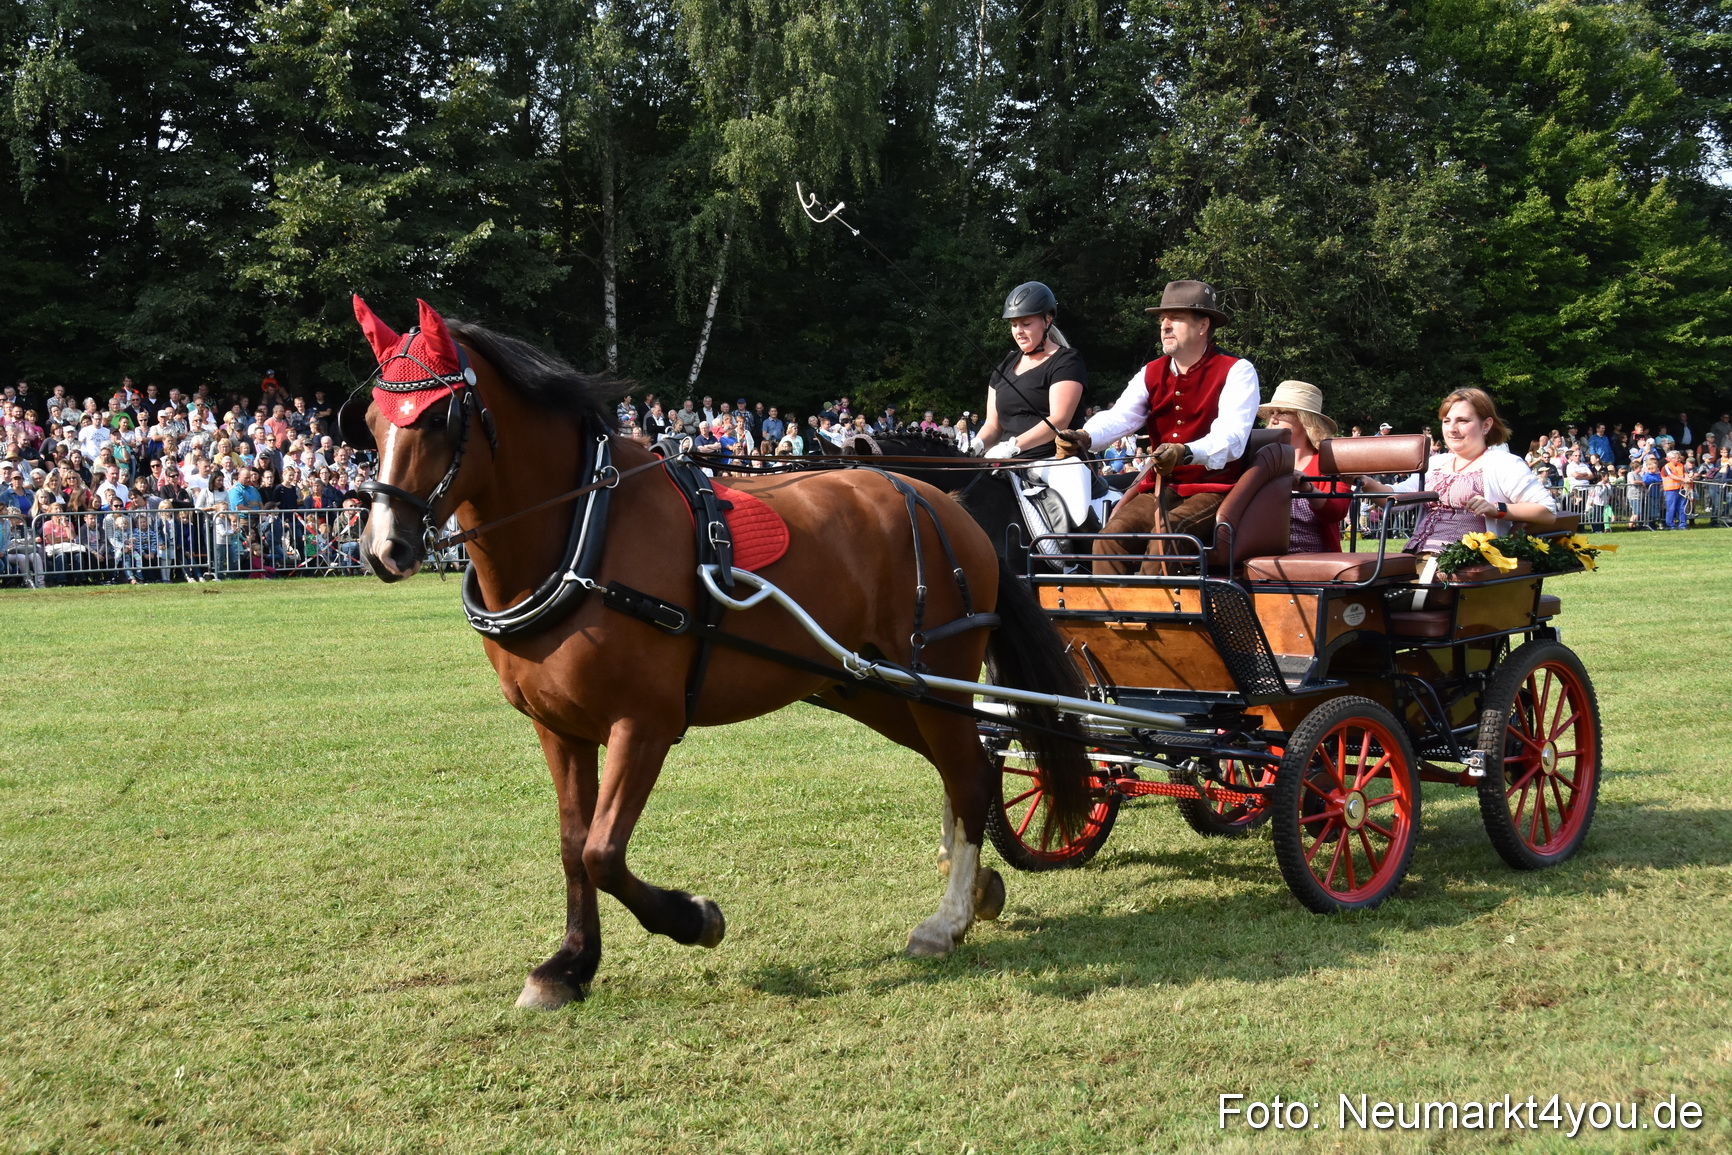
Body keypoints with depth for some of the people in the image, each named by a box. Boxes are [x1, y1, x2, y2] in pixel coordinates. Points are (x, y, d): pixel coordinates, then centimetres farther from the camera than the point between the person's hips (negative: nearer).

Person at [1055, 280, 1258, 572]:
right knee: (1112, 534, -21)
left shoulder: (1237, 371, -4)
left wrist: (1186, 453, -39)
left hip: (1214, 490, -5)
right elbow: (1120, 416, -2)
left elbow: (1231, 438, -19)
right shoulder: (1151, 373, 13)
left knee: (1165, 534, -32)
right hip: (1159, 490, 5)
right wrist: (1084, 437, -26)